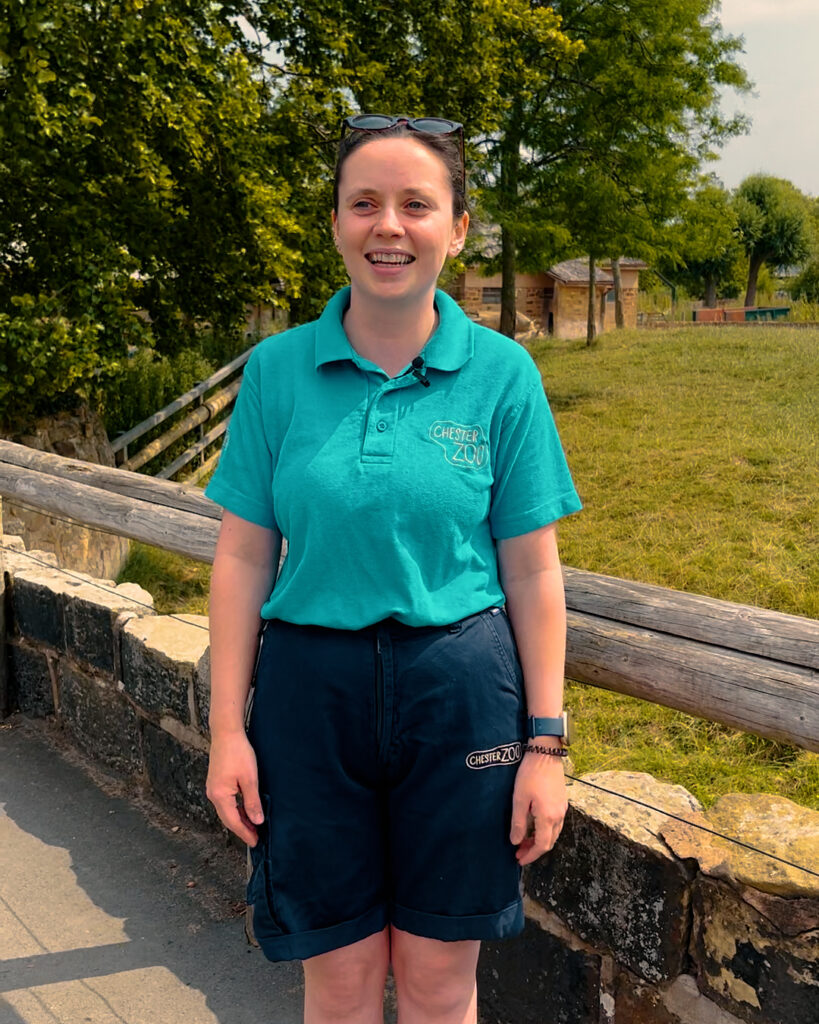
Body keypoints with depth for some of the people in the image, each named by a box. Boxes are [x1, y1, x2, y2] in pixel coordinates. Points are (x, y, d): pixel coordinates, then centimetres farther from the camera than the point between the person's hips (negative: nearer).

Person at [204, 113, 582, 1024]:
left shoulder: (501, 372, -3)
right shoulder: (277, 369, -1)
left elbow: (532, 574, -2)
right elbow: (243, 558, 1)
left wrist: (545, 743, -2)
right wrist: (227, 728, -1)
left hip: (459, 687, 0)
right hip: (312, 685, 1)